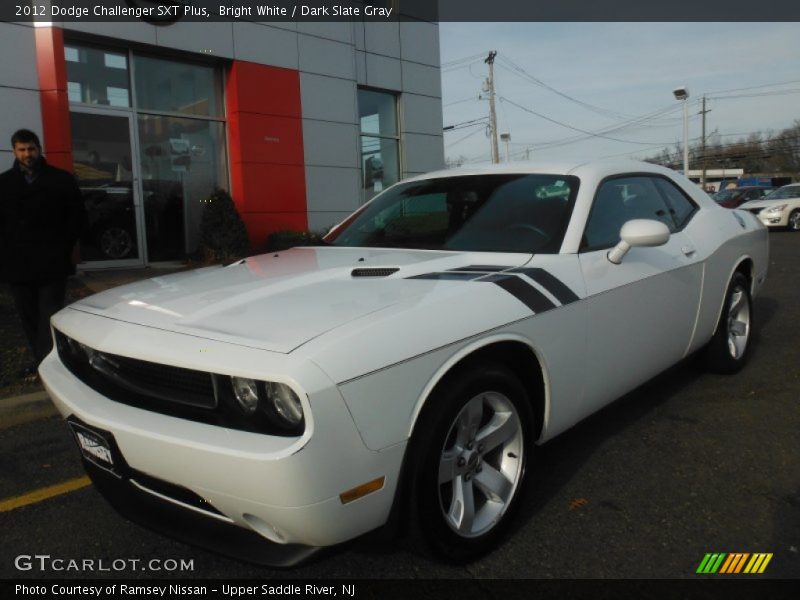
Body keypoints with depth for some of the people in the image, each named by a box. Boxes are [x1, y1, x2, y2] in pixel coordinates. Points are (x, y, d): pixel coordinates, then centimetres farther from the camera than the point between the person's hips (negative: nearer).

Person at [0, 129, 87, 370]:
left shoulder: (61, 179, 3)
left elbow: (78, 216, 5)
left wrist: (64, 247, -2)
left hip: (51, 263, -3)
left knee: (49, 317, -3)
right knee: (29, 317, 9)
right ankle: (42, 361, 19)